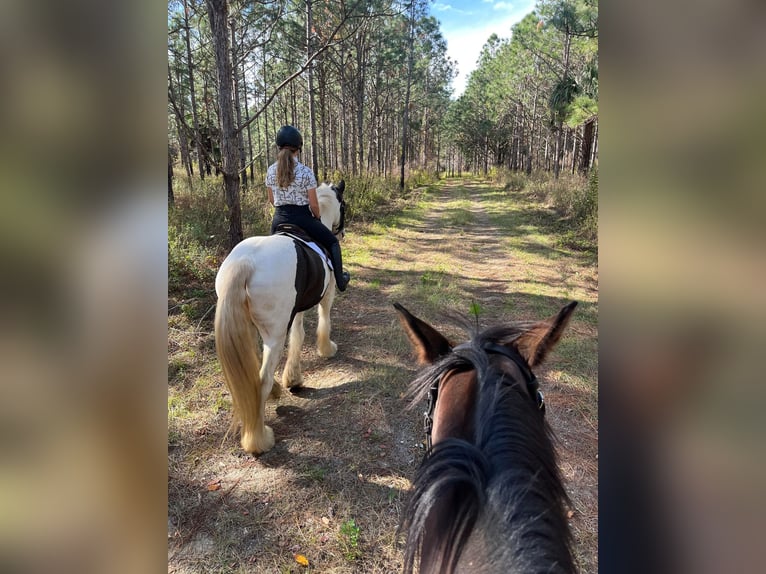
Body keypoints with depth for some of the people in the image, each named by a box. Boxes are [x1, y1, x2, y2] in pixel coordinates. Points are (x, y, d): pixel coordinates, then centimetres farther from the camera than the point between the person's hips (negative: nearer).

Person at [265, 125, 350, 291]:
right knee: (332, 242, 18)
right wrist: (317, 218, 11)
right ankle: (340, 280, 22)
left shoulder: (271, 170, 1)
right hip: (302, 217, -4)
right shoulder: (305, 172, -12)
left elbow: (271, 200, 10)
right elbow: (313, 204, -8)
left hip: (279, 219, 4)